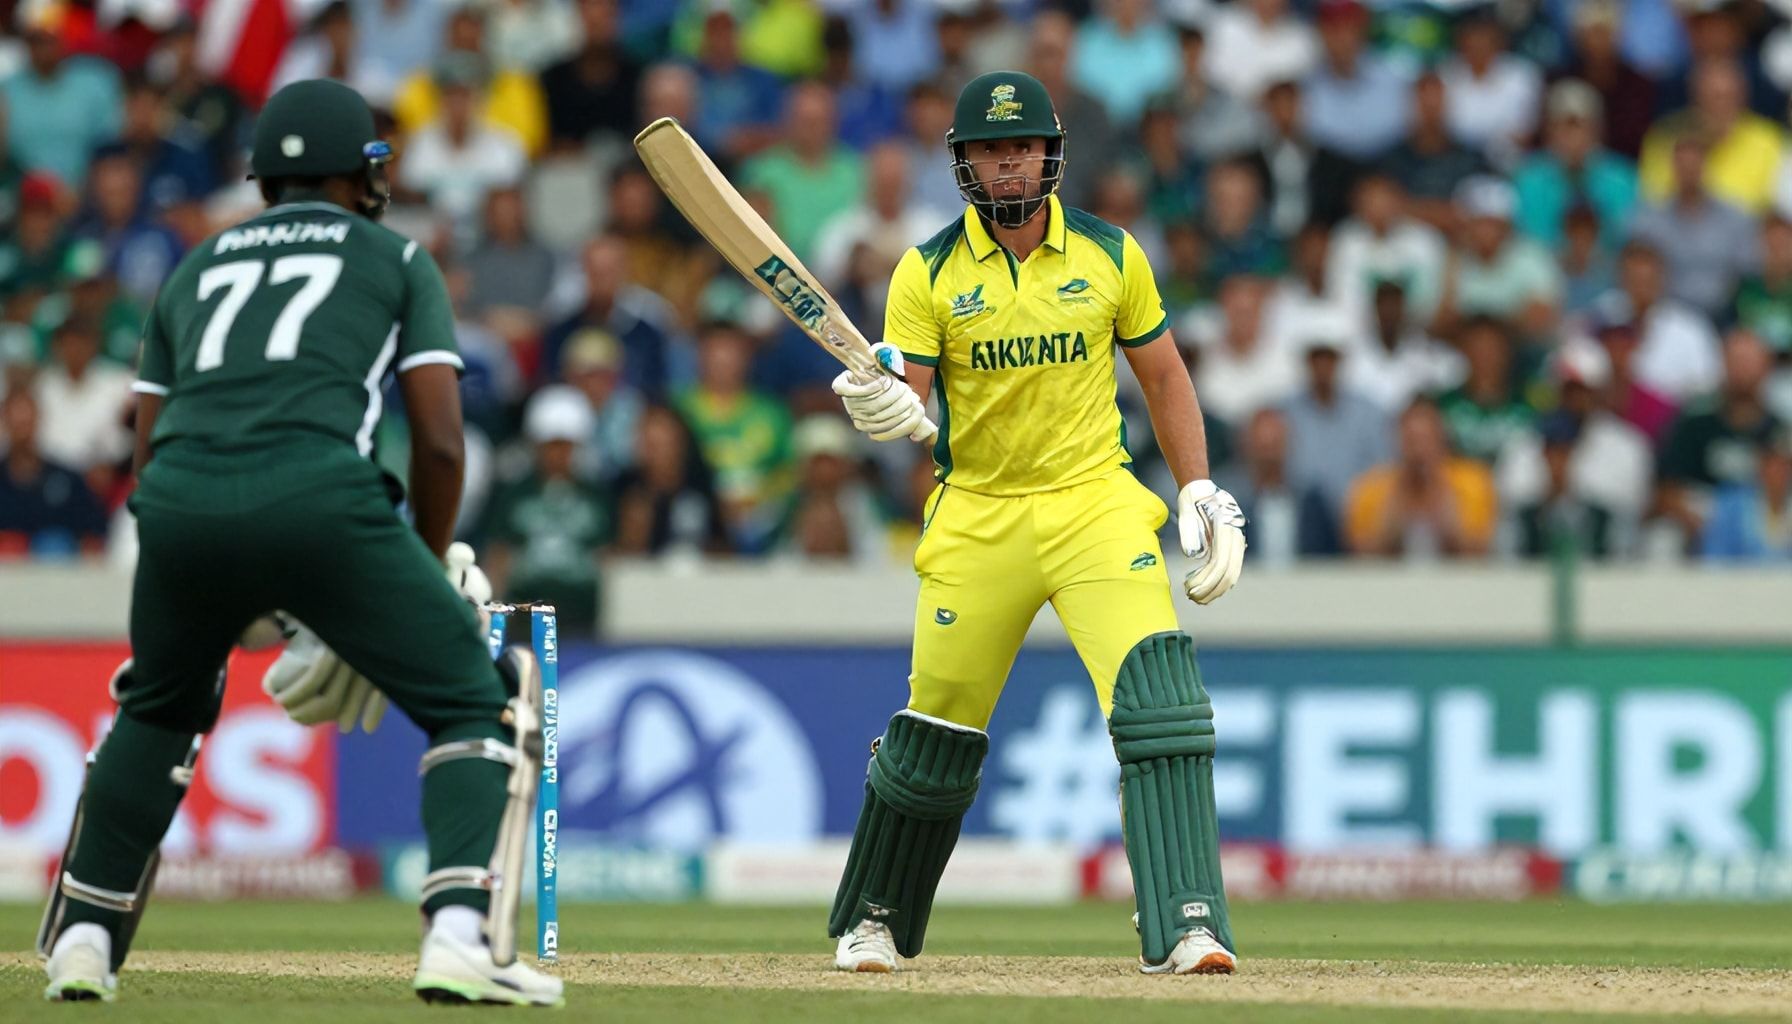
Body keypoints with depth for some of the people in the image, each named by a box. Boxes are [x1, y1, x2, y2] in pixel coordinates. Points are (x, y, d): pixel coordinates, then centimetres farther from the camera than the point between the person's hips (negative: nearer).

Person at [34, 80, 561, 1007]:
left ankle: (82, 942, 27)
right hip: (321, 503, -4)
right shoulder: (397, 261, 20)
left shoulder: (196, 268, 30)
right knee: (475, 704, 7)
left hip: (178, 510, 4)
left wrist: (237, 602, 34)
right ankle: (460, 938, -12)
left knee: (157, 711, 31)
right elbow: (440, 442, 8)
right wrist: (430, 574, 21)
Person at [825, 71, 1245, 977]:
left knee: (1159, 694, -21)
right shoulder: (929, 273, -3)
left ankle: (1183, 926, -24)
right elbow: (905, 403, -10)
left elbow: (1163, 375, 12)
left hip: (1095, 503, 0)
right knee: (935, 730, 7)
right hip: (975, 519, 0)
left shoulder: (1110, 255, 2)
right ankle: (873, 920, 31)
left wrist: (1200, 491, 3)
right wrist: (883, 407, -33)